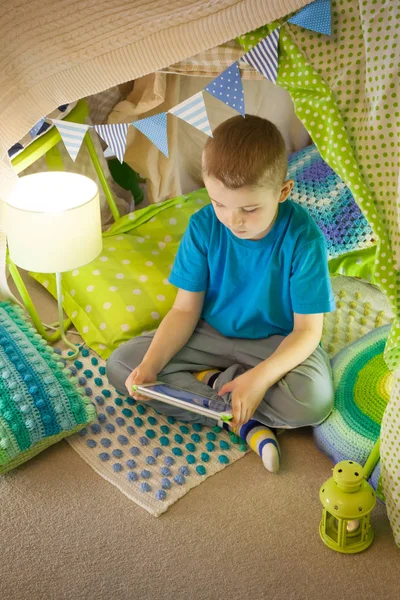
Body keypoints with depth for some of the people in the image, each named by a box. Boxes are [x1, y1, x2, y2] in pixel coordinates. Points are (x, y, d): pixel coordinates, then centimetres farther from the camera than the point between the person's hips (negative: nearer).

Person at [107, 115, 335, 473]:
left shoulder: (303, 238, -23)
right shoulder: (203, 226, -15)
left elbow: (307, 330, -20)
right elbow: (186, 309, -9)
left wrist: (259, 377, -36)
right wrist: (149, 366, -24)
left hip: (279, 343, -3)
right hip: (211, 335, 4)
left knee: (314, 400, -35)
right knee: (121, 364, -14)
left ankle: (211, 380, -10)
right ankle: (248, 426, -20)